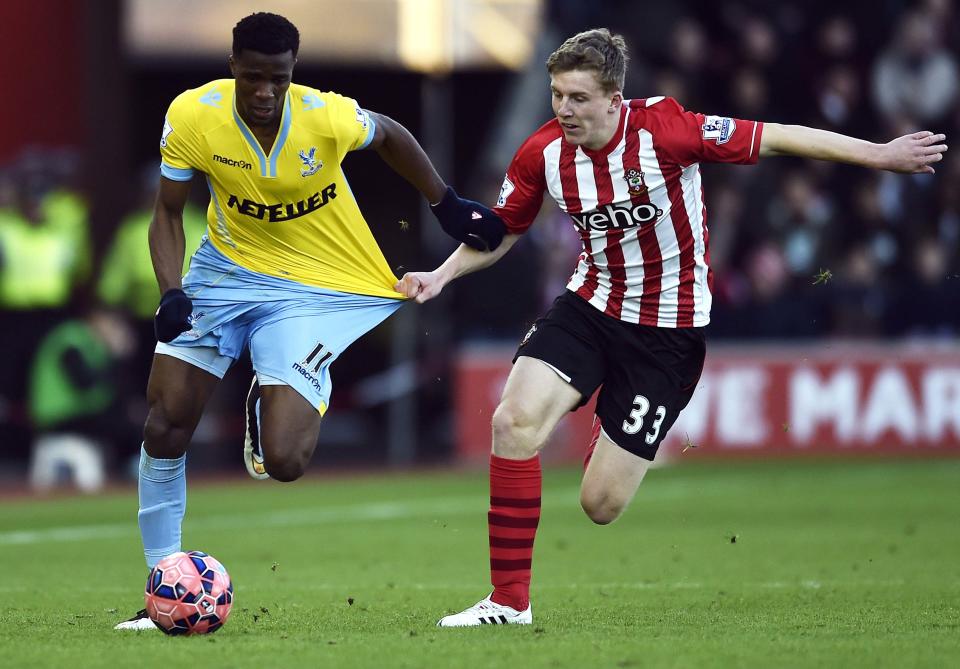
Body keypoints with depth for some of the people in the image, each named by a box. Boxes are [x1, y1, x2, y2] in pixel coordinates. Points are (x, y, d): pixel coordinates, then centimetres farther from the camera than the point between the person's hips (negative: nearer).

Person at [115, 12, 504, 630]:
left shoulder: (329, 117, -22)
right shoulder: (191, 117, -17)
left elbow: (391, 137, 2)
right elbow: (169, 213, -3)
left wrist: (449, 207, 9)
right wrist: (172, 293, -17)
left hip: (317, 288, -2)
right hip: (226, 270, 3)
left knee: (283, 460, -17)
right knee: (165, 426, -7)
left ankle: (305, 403, 22)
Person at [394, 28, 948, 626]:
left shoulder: (663, 130, -22)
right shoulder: (543, 153, -8)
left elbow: (775, 139, -15)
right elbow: (501, 233, 9)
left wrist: (879, 155, -14)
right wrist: (442, 275, -7)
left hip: (669, 330, -4)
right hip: (591, 304, 4)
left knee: (602, 504, -7)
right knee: (514, 420, -23)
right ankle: (510, 601, -12)